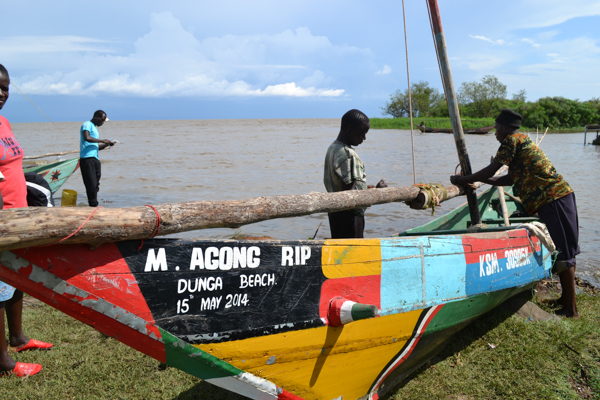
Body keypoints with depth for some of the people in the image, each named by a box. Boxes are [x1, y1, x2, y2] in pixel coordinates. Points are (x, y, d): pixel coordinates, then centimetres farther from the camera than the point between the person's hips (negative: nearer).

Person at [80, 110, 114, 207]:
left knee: (96, 185, 8)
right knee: (91, 184, -10)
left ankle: (94, 205, 11)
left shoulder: (94, 128, 26)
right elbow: (87, 138, -22)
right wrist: (102, 140, -14)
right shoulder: (87, 124, -2)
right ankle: (93, 204, -8)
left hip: (95, 159, 9)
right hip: (87, 159, -9)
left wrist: (107, 144, 13)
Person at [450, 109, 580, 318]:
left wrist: (462, 180, 3)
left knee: (563, 253, -7)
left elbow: (491, 170, -7)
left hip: (553, 199, -10)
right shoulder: (524, 141, 24)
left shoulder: (512, 140, -6)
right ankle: (567, 299, 25)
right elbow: (510, 179, 24)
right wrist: (475, 179, 24)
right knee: (565, 250, 15)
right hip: (559, 196, 10)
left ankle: (571, 309, -2)